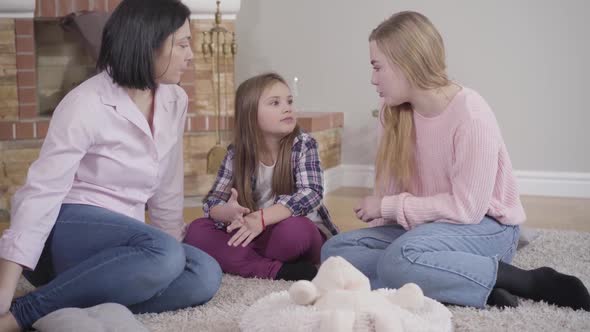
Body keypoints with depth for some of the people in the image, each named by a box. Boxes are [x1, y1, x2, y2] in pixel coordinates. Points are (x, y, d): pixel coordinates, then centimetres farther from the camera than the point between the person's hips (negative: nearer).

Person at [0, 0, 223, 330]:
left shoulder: (175, 101, 3)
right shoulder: (86, 105, -17)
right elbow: (42, 193, -23)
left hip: (119, 237, 7)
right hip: (65, 228, -7)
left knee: (205, 274, -20)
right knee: (163, 254, -35)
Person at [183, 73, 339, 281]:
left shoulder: (303, 145, -8)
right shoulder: (237, 154, -1)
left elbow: (311, 194, -22)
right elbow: (213, 201, -4)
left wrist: (262, 218, -36)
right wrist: (229, 212, -30)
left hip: (303, 234, -3)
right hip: (255, 236, 4)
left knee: (294, 229, -37)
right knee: (197, 230, -18)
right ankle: (276, 270, -30)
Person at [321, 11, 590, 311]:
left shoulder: (471, 115, -21)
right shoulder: (395, 114, 0)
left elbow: (467, 207, -21)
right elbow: (392, 190, 1)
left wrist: (389, 207, -17)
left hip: (485, 227, -8)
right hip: (429, 224, 8)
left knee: (401, 258, -37)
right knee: (335, 251, -12)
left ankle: (525, 281, -18)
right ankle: (471, 282, -19)